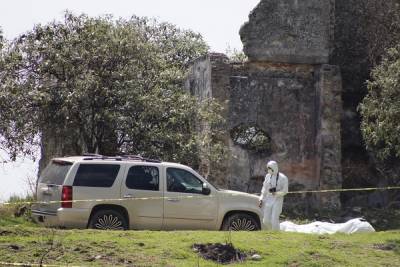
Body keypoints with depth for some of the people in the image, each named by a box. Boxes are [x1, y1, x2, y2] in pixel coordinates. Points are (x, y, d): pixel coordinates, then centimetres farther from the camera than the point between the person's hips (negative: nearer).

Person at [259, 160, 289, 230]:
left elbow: (284, 191, -7)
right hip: (268, 200, 5)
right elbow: (264, 189, 13)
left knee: (274, 220, -13)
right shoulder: (268, 176, 8)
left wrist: (276, 193, -25)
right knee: (266, 220, 1)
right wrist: (261, 200, 5)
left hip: (277, 200, -5)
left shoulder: (283, 178, -6)